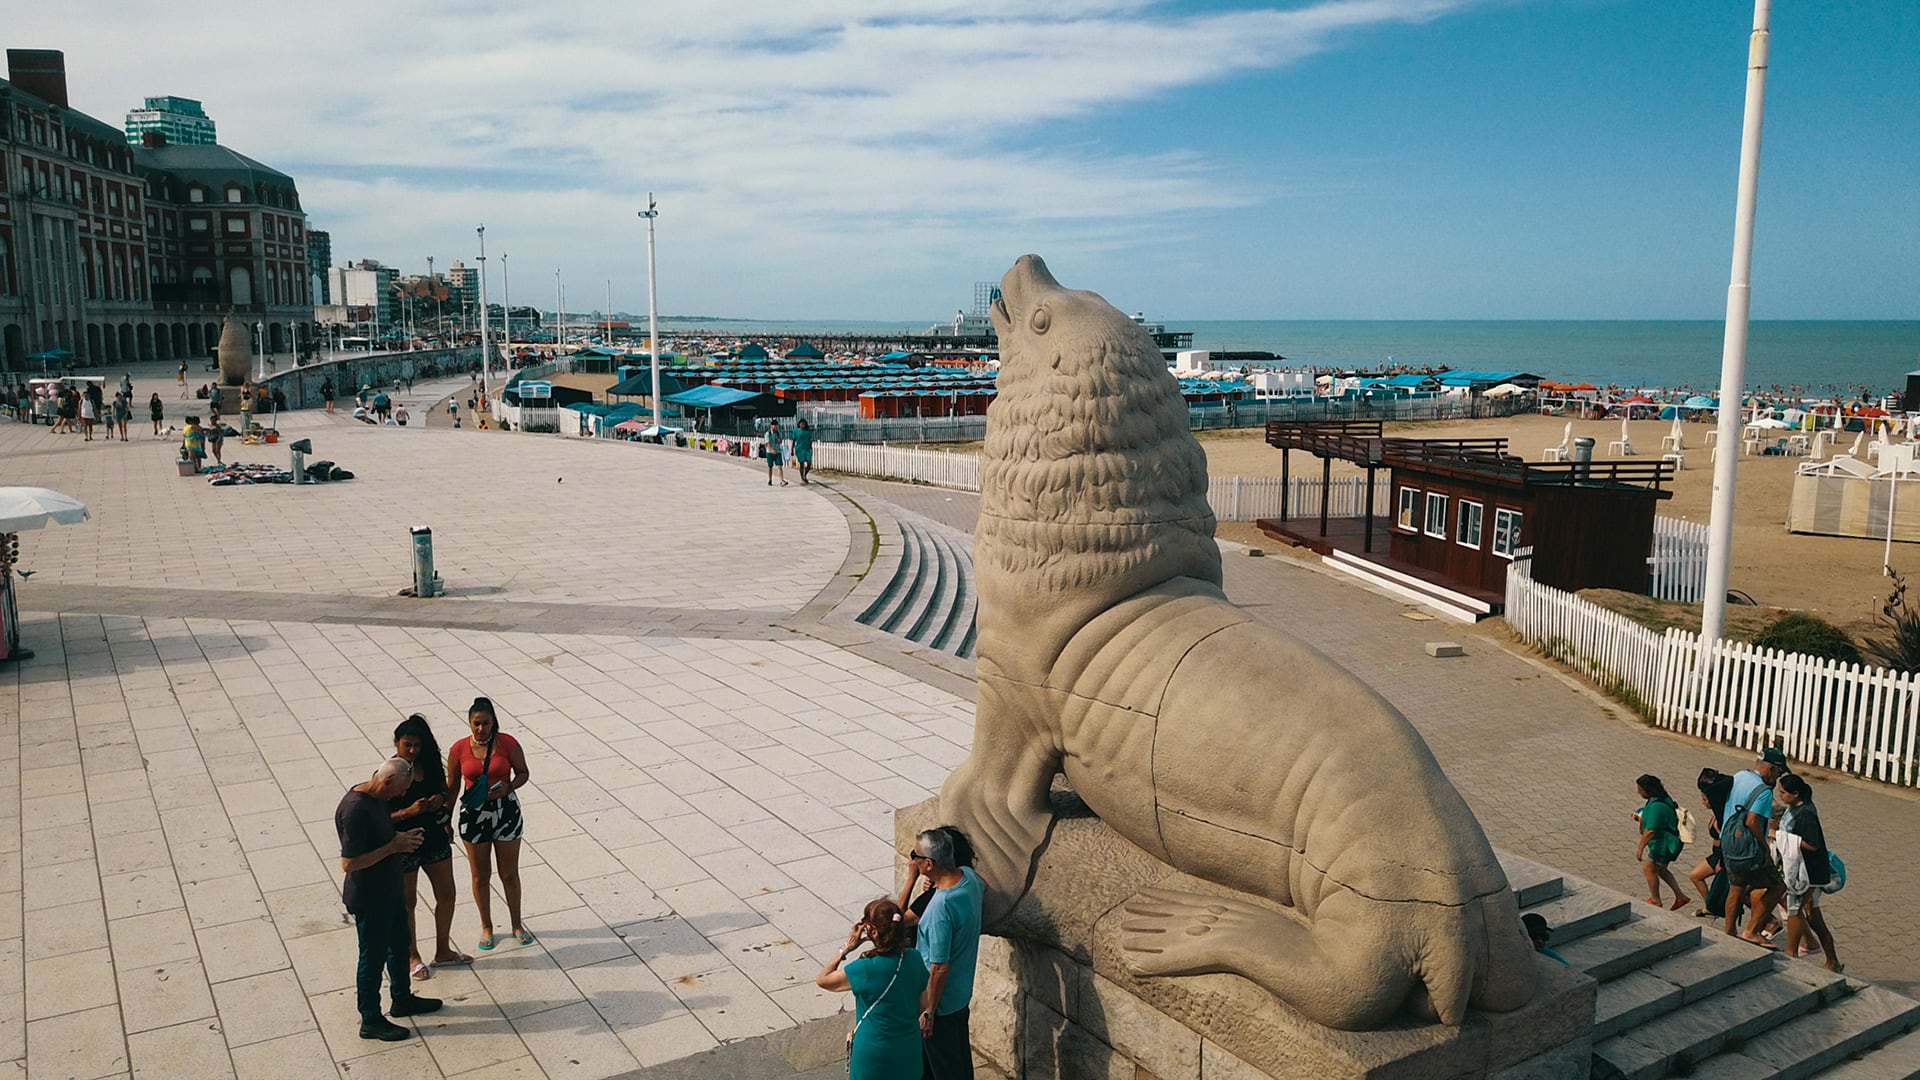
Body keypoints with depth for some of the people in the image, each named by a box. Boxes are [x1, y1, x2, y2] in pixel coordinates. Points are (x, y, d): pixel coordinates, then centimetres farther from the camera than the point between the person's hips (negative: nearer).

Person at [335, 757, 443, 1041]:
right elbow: (349, 863, -30)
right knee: (373, 957, 7)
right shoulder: (356, 809, -30)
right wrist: (394, 847, -27)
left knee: (399, 945, 23)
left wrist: (400, 838, 1)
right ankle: (371, 1021, 23)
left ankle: (403, 999, 42)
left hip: (388, 891, 10)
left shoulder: (375, 797, 0)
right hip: (368, 900, -10)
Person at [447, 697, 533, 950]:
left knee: (510, 874, 11)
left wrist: (509, 787, -21)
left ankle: (516, 924, 29)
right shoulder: (459, 749, -8)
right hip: (474, 815, 1)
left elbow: (523, 773, 0)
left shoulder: (508, 743, -11)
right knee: (480, 876, 13)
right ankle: (486, 927, 32)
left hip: (506, 811, -1)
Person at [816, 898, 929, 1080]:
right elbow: (921, 1005, 2)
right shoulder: (914, 958, -11)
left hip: (875, 1054, -5)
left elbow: (822, 980, -15)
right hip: (909, 1049, 5)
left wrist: (846, 948, -15)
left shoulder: (867, 969, -27)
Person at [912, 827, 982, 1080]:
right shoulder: (968, 875, -11)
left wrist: (929, 1011, -16)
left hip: (941, 999, -8)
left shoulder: (941, 907, -35)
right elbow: (983, 891, 17)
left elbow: (939, 968, -28)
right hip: (962, 990, 8)